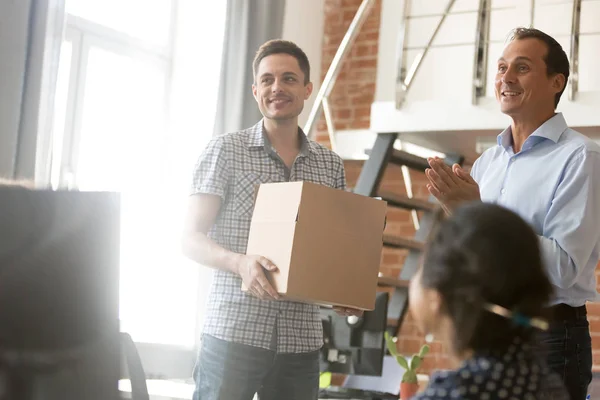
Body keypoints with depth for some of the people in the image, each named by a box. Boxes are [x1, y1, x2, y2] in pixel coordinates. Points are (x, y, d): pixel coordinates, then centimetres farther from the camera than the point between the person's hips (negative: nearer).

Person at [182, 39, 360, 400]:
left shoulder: (331, 166, 12)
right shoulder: (226, 151, 1)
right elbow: (193, 239, -2)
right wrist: (240, 262, -21)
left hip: (301, 339, 4)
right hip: (234, 332, -3)